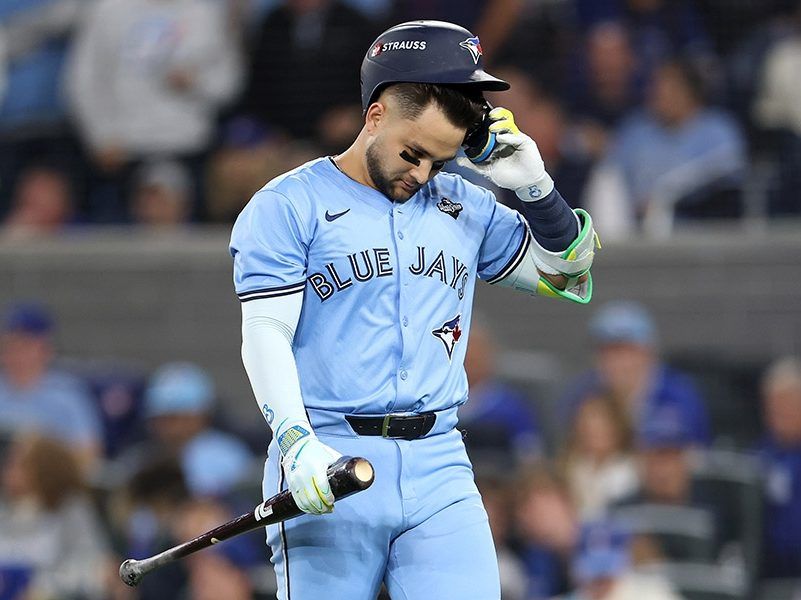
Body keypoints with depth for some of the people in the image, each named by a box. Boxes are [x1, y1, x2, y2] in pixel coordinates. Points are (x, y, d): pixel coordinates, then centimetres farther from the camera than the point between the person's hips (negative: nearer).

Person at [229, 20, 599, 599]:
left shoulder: (467, 207, 17)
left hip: (439, 468, 4)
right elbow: (266, 333, -6)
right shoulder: (288, 205, 2)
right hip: (329, 463, -4)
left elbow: (568, 275, 22)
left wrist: (535, 186, 5)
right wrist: (297, 443, -21)